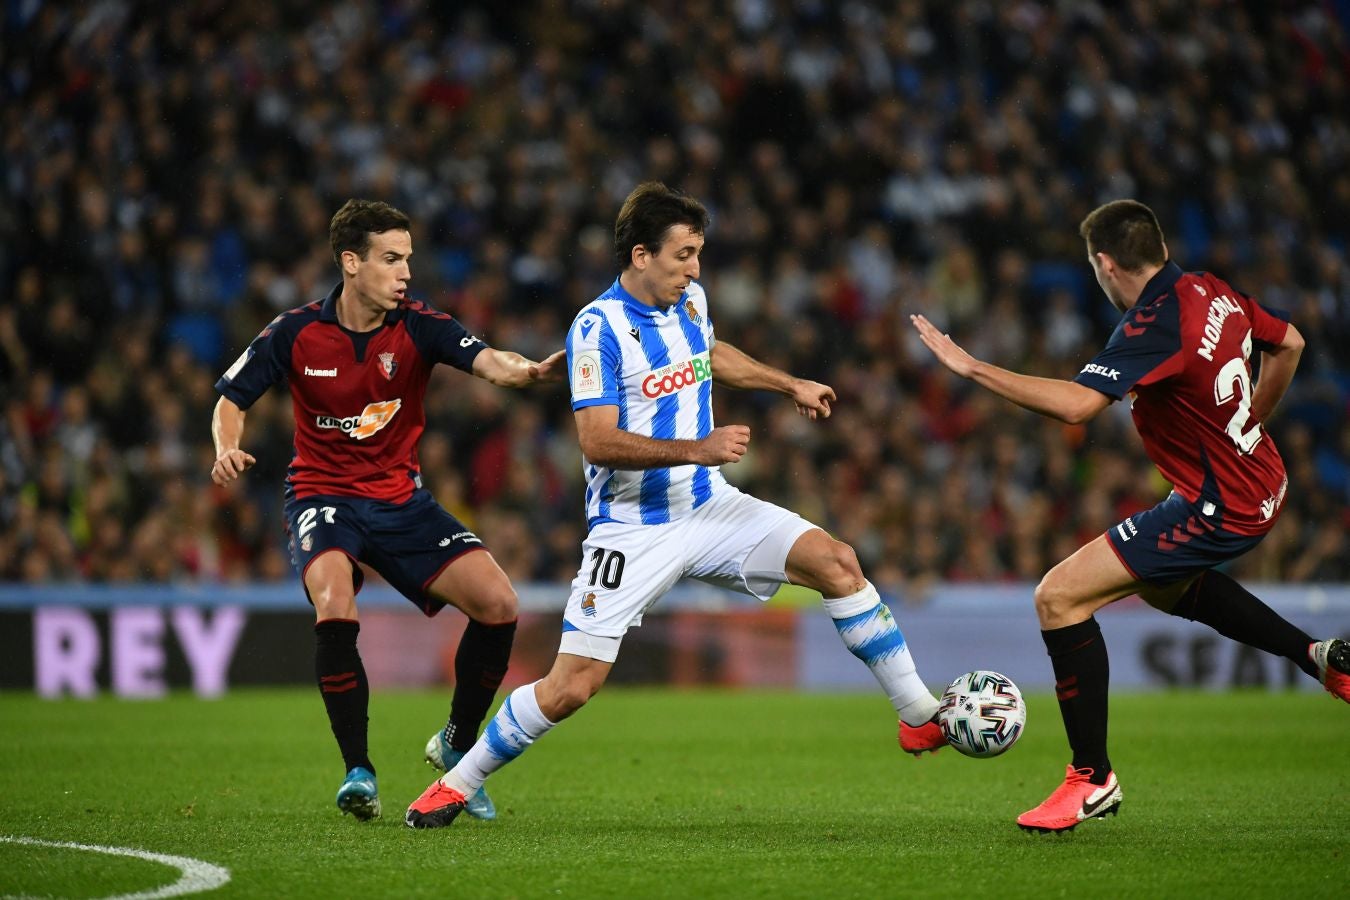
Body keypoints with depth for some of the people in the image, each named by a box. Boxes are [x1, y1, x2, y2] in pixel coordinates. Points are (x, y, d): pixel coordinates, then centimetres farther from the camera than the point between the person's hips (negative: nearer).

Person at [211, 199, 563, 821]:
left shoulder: (417, 327, -8)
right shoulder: (296, 333, -8)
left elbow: (487, 361, -26)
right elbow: (231, 399, 3)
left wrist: (530, 371, -48)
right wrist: (227, 449, -18)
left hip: (402, 500, 3)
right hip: (323, 496, -2)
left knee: (499, 606, -12)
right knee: (335, 612, -32)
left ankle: (457, 745, 12)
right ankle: (358, 771, -16)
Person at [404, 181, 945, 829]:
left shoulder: (690, 300, 4)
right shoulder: (598, 328, -18)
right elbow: (598, 441, -24)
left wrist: (791, 385, 27)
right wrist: (698, 449, -28)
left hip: (708, 507, 6)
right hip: (631, 528, -6)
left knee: (836, 562, -11)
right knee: (571, 686, -10)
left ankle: (921, 719, -3)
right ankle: (457, 784, 10)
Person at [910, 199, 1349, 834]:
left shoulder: (1155, 326, -25)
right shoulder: (1212, 292, 2)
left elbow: (1076, 404, -36)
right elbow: (1288, 344, 19)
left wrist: (971, 367, -31)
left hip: (1219, 507, -10)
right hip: (1260, 484, 10)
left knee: (1059, 597, -10)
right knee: (1162, 583, 38)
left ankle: (1092, 778, -4)